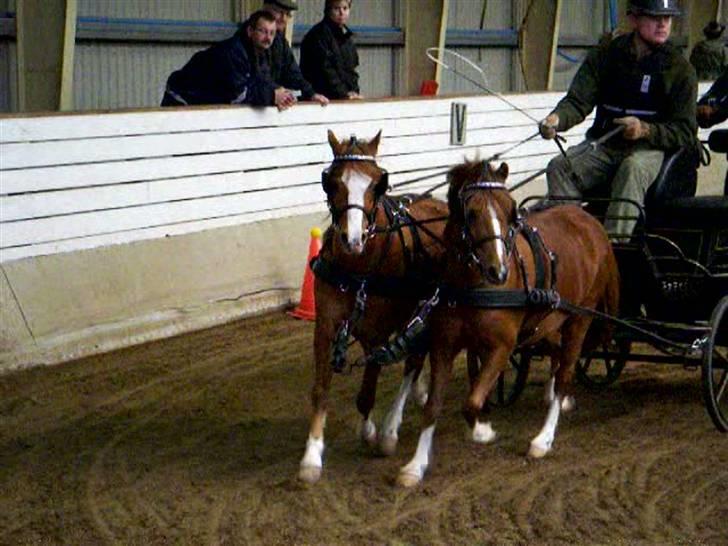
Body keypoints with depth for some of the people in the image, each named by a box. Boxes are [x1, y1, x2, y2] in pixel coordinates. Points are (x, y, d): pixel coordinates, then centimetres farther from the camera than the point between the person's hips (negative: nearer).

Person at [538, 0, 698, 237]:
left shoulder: (680, 69, 1)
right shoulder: (605, 56, 6)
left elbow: (686, 132, -2)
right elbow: (578, 101, -3)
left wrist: (646, 130, -22)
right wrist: (557, 118, -28)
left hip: (650, 149, -3)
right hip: (603, 144, 3)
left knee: (633, 169, -36)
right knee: (559, 167, -23)